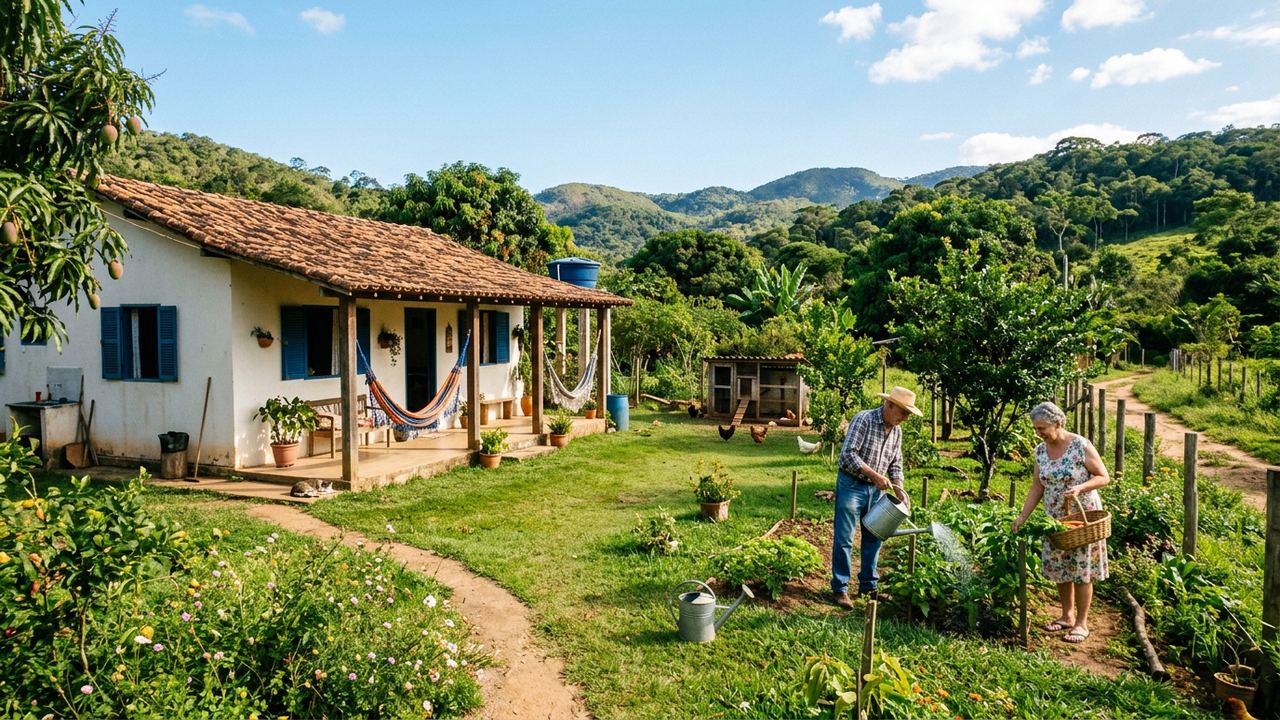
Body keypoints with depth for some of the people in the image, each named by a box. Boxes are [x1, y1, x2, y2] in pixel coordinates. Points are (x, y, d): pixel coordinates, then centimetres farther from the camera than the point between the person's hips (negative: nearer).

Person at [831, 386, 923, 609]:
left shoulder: (897, 431, 5)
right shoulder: (863, 419, -17)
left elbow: (895, 464, 12)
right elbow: (848, 455, -23)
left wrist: (899, 490, -2)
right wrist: (874, 475, -26)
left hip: (875, 490, 7)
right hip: (851, 485, -7)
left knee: (873, 539, 12)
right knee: (844, 539, -2)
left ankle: (868, 586, 24)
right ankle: (840, 588, 7)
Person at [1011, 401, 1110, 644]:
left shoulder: (1081, 446, -16)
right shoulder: (1040, 452, 1)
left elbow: (1103, 477, -10)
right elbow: (1037, 487, 5)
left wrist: (1080, 488, -28)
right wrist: (1022, 517, 1)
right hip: (1055, 519, 5)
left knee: (1081, 570, 2)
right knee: (1059, 569, 11)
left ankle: (1081, 623, 13)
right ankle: (1067, 616, 27)